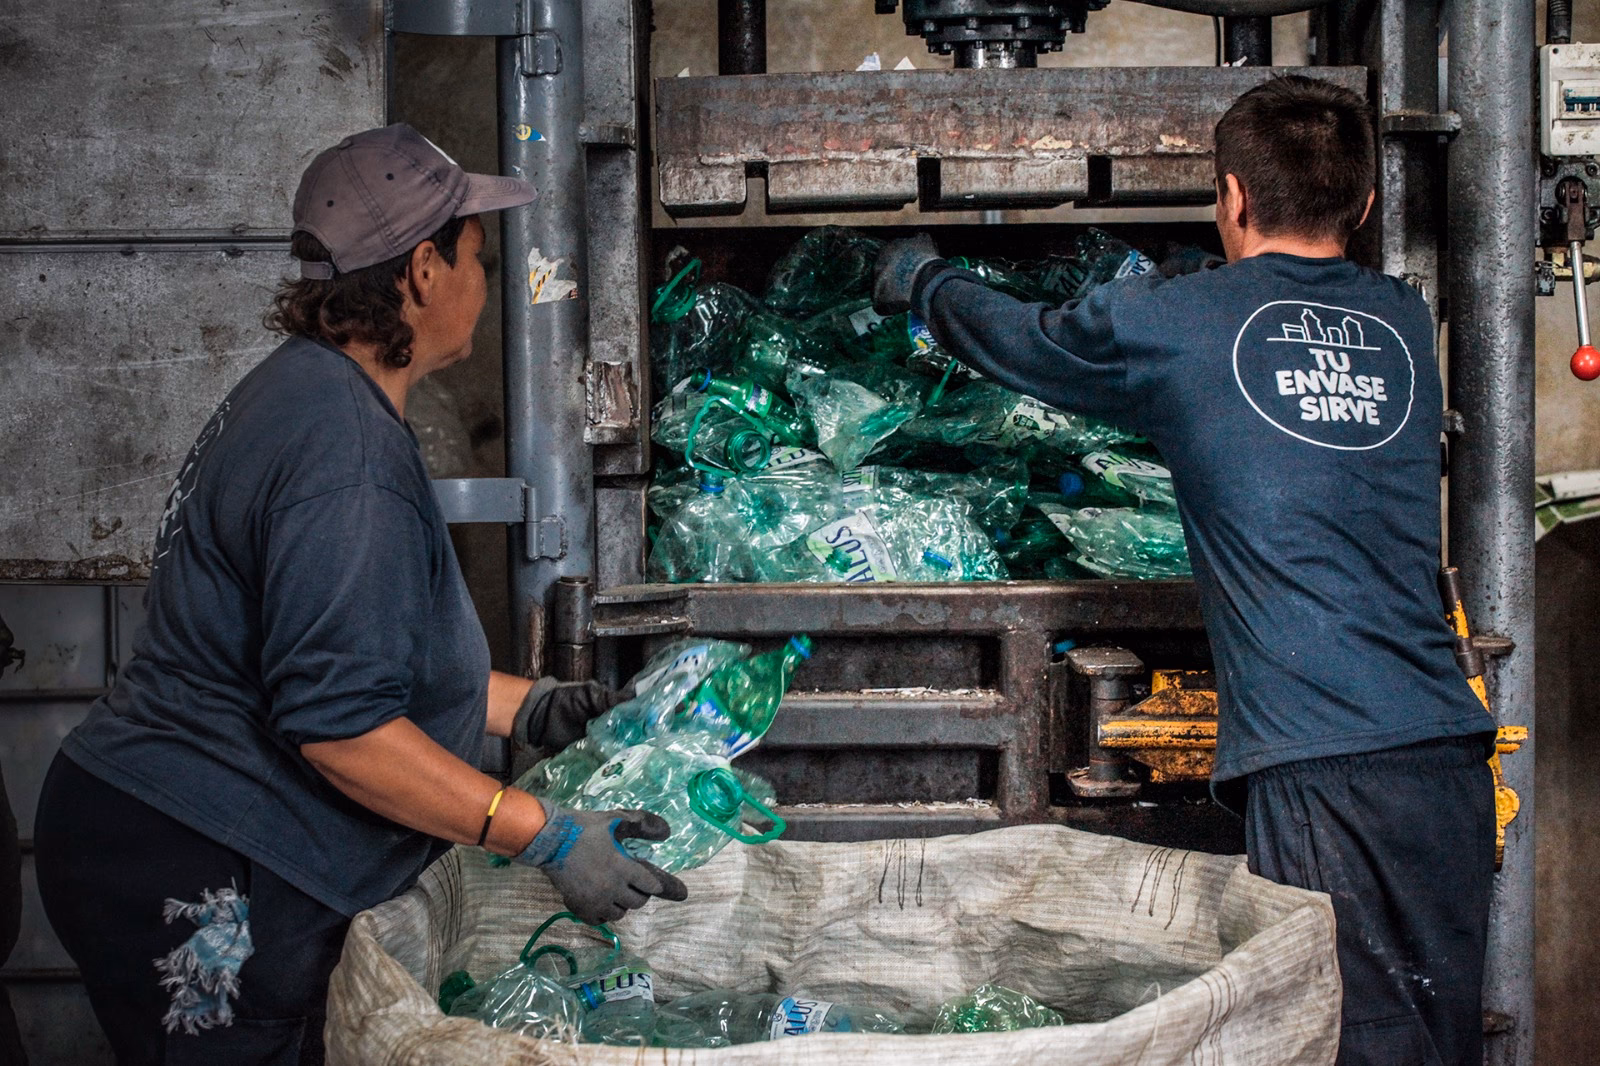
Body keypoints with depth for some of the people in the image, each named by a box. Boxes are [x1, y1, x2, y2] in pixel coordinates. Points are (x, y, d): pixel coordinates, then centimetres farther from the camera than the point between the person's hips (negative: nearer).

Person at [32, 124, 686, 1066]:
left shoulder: (310, 392, 13)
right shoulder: (345, 448, -21)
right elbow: (338, 724, -26)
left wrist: (527, 707, 18)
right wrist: (549, 839, -21)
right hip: (192, 885, -11)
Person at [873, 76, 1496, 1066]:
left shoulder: (1172, 322, 2)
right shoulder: (1406, 322, 15)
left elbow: (1017, 338, 19)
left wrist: (923, 279, 41)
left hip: (1320, 764, -5)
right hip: (1450, 751, 5)